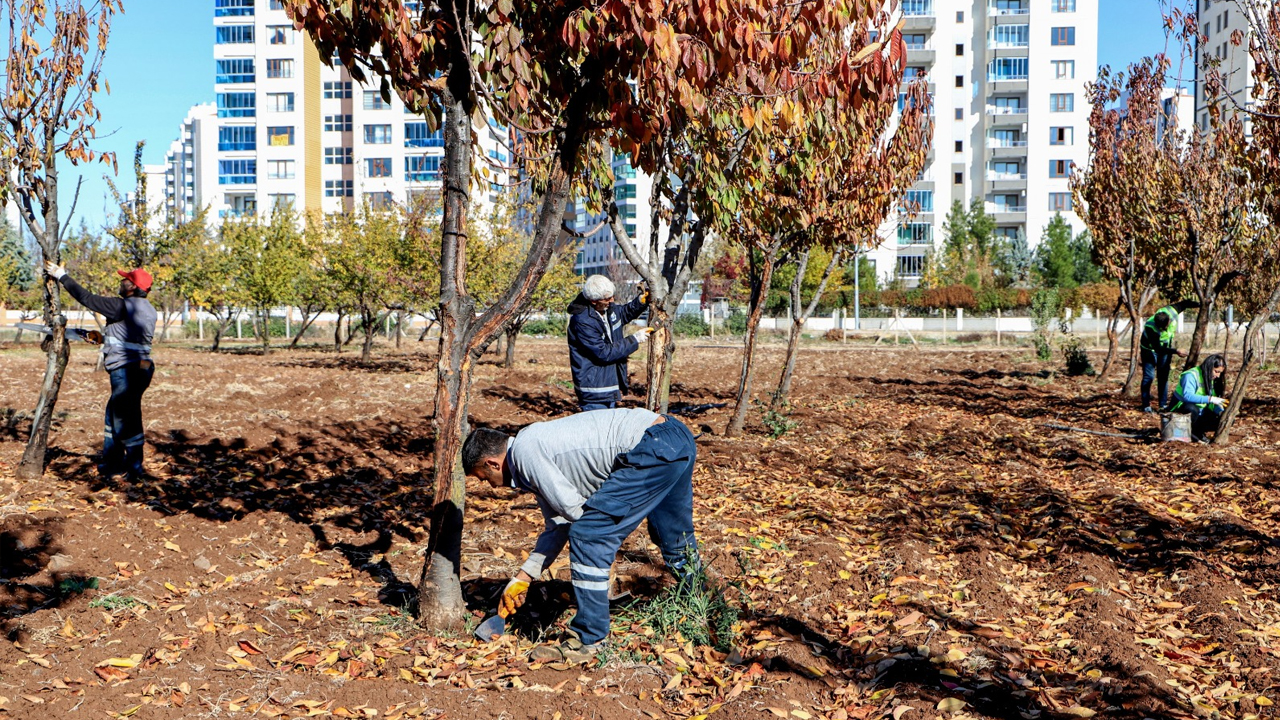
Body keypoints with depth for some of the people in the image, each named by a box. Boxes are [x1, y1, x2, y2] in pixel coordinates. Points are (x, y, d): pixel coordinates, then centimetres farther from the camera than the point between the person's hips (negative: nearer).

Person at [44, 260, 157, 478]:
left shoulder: (123, 306, -15)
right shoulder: (148, 310, 12)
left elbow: (87, 298, -9)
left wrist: (62, 276, 1)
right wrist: (105, 338, 26)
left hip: (126, 370, -10)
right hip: (140, 367, 10)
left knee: (125, 420, -2)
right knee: (114, 417, 19)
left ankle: (134, 467, 5)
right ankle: (111, 463, 27)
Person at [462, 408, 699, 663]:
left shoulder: (525, 451, -9)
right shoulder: (537, 445, 20)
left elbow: (572, 508, -11)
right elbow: (558, 526, 26)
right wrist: (521, 579, 30)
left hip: (654, 447, -10)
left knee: (588, 536, -6)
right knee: (677, 542, 27)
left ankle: (589, 641, 3)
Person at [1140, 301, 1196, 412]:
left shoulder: (1172, 311, -27)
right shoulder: (1150, 327, -38)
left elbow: (1184, 303, -5)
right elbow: (1157, 348, -32)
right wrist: (1176, 351, -34)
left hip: (1165, 348, 5)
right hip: (1151, 349, -5)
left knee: (1163, 376, 7)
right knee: (1149, 376, -9)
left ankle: (1163, 404, 13)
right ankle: (1146, 406, -2)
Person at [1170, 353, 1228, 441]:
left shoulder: (1212, 380, 5)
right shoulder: (1191, 376, -21)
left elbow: (1215, 402, 4)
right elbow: (1187, 396, -38)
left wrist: (1221, 412, -18)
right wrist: (1210, 399, -45)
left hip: (1199, 413, 7)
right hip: (1181, 410, -7)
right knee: (1192, 409, -40)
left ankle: (1197, 431, 2)